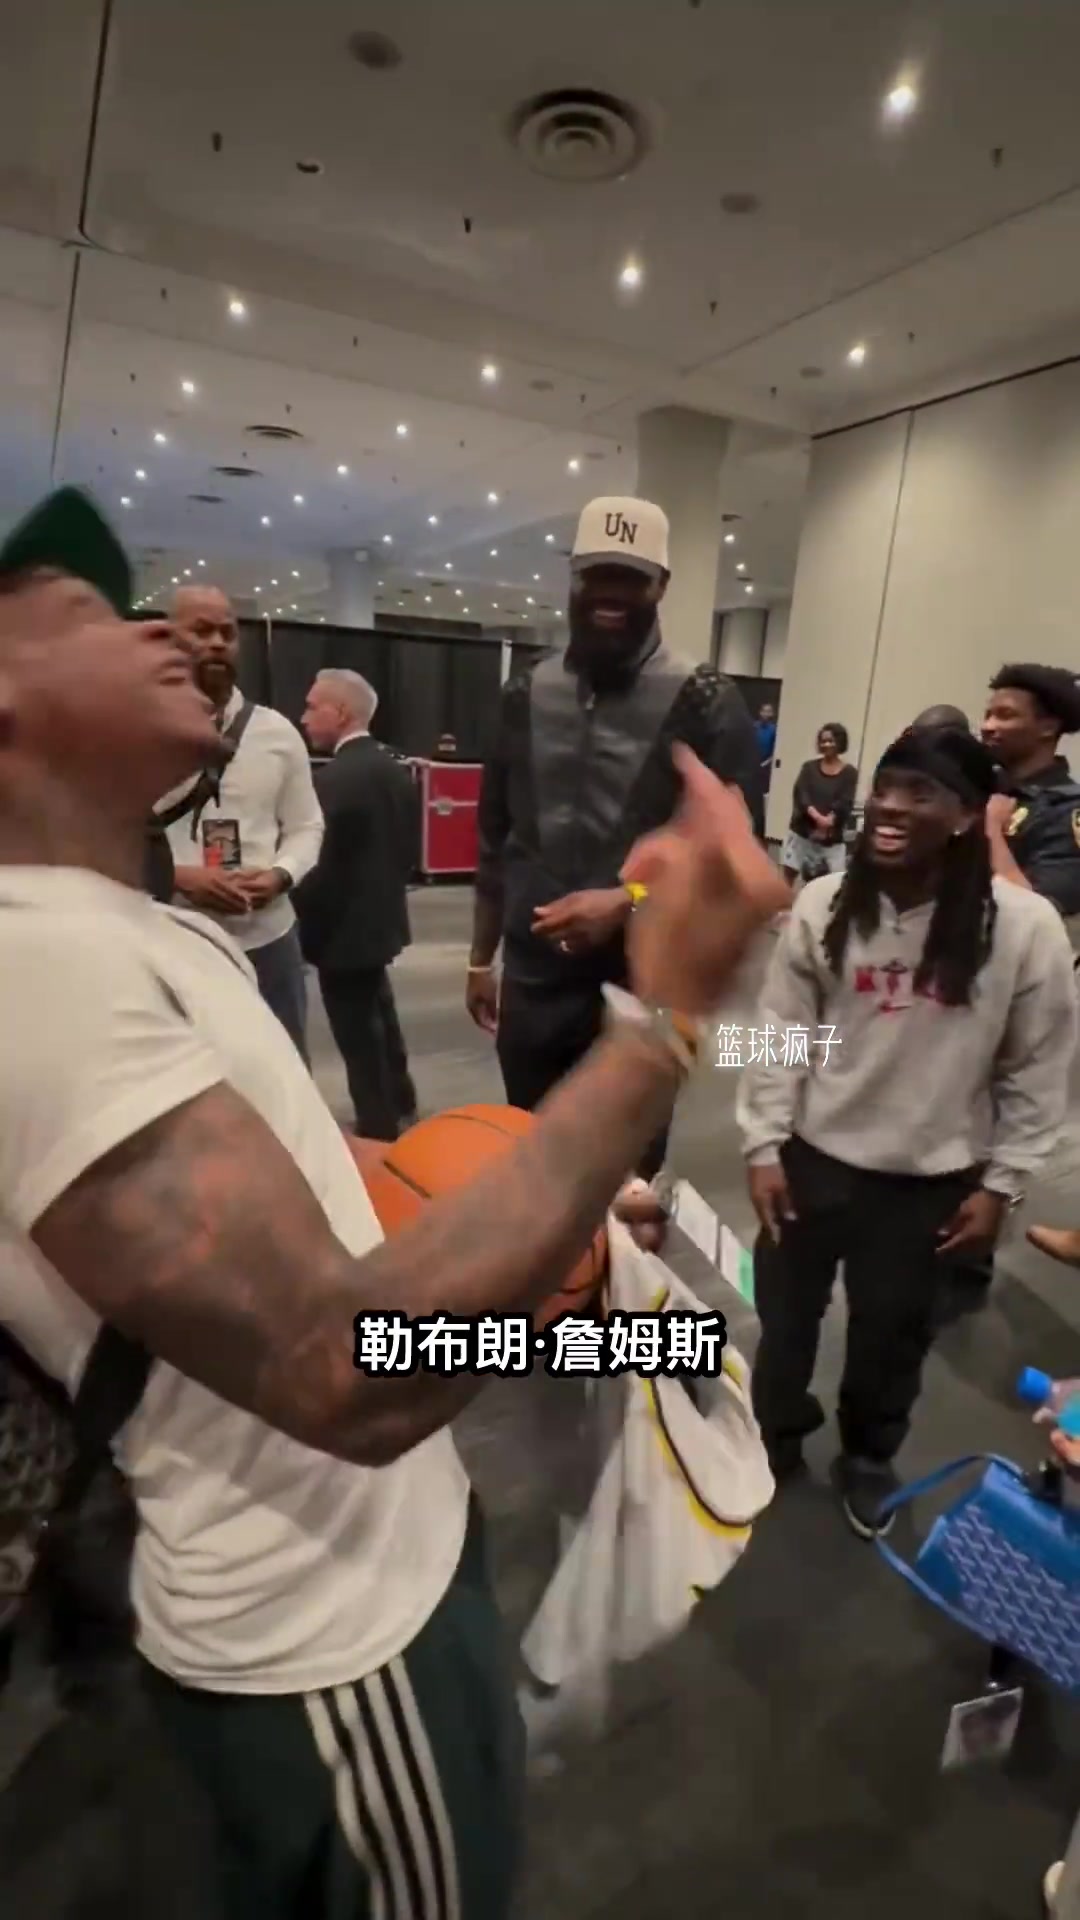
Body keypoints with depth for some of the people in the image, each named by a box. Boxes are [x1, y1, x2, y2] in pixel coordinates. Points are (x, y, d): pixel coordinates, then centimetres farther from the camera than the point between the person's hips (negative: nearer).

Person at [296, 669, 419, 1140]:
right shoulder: (397, 771, 4)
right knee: (378, 1016, 26)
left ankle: (379, 1128, 18)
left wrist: (303, 927, -10)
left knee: (359, 1034, 4)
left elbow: (322, 867, -22)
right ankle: (398, 1104, 44)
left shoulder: (333, 779, -22)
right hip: (382, 917, 9)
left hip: (345, 927, -9)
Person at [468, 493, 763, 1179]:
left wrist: (627, 902, -20)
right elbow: (497, 840, 12)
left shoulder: (706, 705, -5)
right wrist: (482, 958, 14)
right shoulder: (528, 695, 7)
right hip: (533, 984, 4)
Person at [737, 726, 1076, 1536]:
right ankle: (775, 1437, 48)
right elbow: (780, 1034, -4)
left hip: (932, 1178, -1)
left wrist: (1000, 1183, -2)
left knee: (892, 1331, 20)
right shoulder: (824, 906, -11)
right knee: (785, 1311, 18)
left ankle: (869, 1458, 50)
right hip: (814, 1157, 1)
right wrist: (763, 1145, -5)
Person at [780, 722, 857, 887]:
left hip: (832, 839, -2)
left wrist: (828, 821, -24)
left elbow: (844, 804, -7)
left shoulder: (850, 773, 2)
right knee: (789, 874, 4)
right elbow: (800, 794, -7)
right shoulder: (809, 767, 7)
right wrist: (817, 817, -23)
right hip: (802, 832, 2)